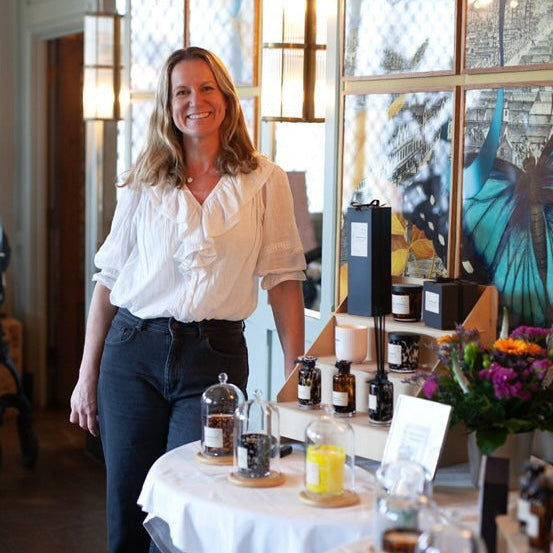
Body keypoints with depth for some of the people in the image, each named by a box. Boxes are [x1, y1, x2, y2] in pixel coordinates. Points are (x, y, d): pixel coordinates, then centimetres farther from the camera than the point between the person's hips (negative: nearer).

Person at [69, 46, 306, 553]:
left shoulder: (264, 181, 2)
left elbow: (283, 276, 1)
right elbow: (109, 279, 7)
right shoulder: (144, 185, 6)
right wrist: (87, 376, 6)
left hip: (216, 356, -2)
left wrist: (296, 374, -4)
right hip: (134, 353, 2)